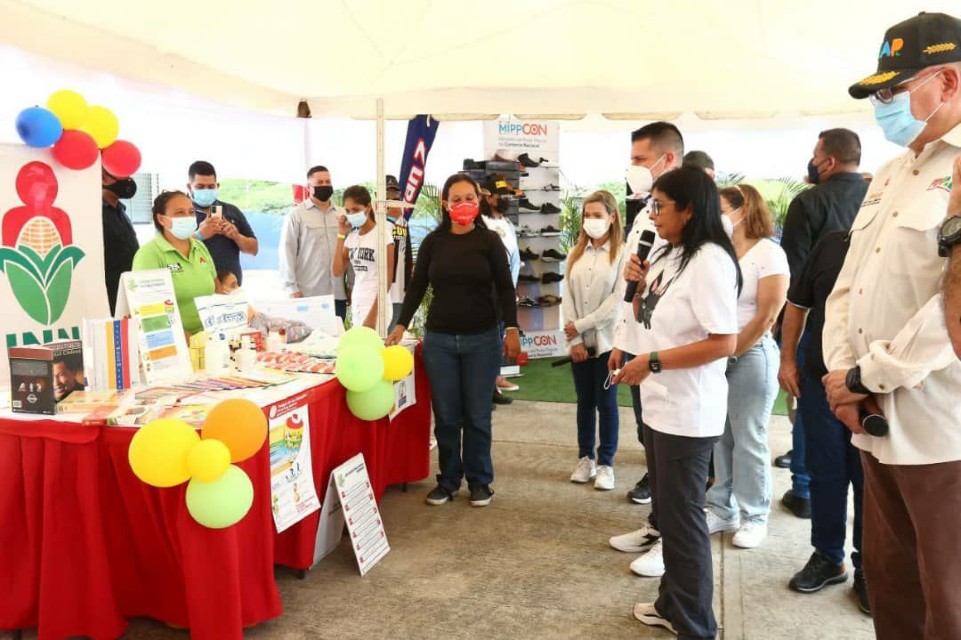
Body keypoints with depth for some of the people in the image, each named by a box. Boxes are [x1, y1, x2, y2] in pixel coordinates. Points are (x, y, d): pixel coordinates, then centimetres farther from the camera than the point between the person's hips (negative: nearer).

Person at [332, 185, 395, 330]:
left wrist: (373, 314, -14)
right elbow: (337, 272, 3)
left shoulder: (382, 233, -8)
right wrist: (341, 235, 1)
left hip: (376, 306, -6)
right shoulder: (352, 236, 10)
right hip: (355, 305, 6)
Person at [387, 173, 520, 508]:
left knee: (477, 415, 5)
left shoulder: (489, 240, 0)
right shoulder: (433, 242, 5)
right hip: (439, 339, 2)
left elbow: (505, 288, 1)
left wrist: (512, 329, -6)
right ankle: (448, 480, 21)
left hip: (482, 339, -1)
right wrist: (401, 325, -2)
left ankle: (479, 481, 20)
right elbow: (417, 287, 7)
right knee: (445, 415, 7)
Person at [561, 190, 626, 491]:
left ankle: (606, 463, 14)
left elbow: (618, 299, -13)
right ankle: (585, 458, 24)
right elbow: (567, 297, 4)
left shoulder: (622, 253, -6)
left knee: (606, 402, 3)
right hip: (579, 341, 4)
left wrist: (580, 325, -12)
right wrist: (575, 339, -5)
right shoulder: (575, 253, 9)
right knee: (584, 401, 13)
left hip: (607, 340, -4)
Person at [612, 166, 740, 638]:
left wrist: (652, 362, -22)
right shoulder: (664, 255, 9)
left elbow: (724, 343, -25)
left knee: (683, 517, 3)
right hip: (659, 405, 9)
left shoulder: (709, 260, -20)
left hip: (688, 413, -9)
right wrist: (638, 285, 1)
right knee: (667, 511, 20)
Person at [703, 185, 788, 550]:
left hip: (750, 355, -5)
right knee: (719, 437, 9)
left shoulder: (768, 253, -6)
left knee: (748, 440, 4)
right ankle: (723, 510, 23)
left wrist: (732, 352, -8)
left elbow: (766, 316, -11)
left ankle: (754, 518, 18)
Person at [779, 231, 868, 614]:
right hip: (819, 381, 3)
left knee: (870, 481, 9)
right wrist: (787, 360, 7)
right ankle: (827, 556, 30)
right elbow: (798, 304, 11)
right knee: (825, 474, 13)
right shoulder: (830, 245, 3)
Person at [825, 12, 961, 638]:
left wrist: (864, 377, -14)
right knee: (890, 582, 18)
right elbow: (847, 285, 14)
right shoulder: (889, 176, 16)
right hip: (880, 422, 8)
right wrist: (842, 372, 0)